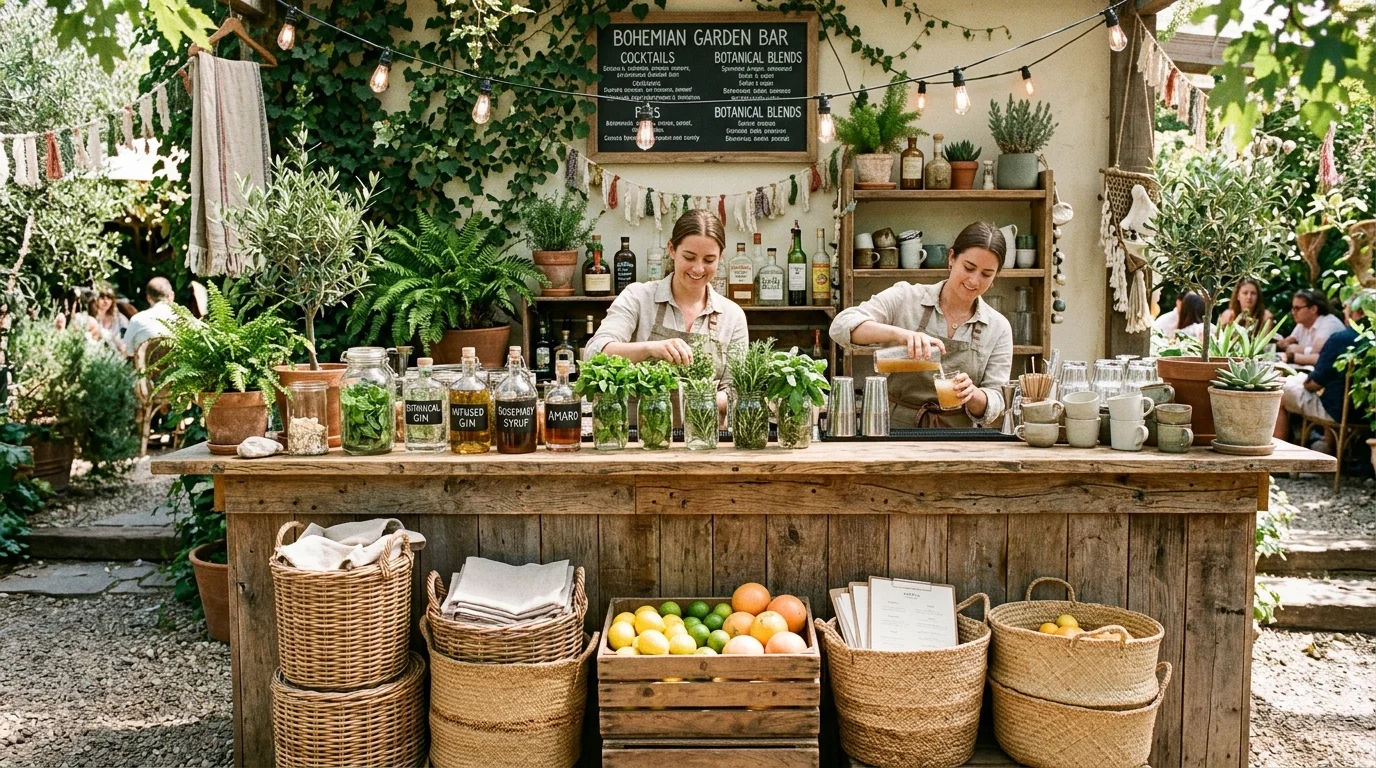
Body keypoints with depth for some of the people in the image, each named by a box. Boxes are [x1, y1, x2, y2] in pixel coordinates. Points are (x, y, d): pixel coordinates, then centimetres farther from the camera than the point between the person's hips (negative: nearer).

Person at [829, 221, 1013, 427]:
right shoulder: (905, 298, -2)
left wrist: (971, 393, -19)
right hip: (893, 428, -2)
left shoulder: (999, 328, 4)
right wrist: (899, 333, -28)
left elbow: (994, 404, 3)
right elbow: (842, 325, -14)